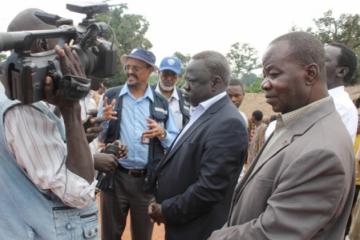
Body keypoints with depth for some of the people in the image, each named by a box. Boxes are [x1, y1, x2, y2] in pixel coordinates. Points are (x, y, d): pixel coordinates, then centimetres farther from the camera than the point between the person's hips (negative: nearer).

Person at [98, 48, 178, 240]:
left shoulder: (161, 103, 4)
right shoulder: (111, 96, 2)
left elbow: (175, 142, 6)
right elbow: (98, 136, 2)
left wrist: (162, 134, -14)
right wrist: (104, 120, -18)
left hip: (147, 180, 1)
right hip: (114, 177, 0)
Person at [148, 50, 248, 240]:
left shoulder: (228, 123, -23)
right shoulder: (201, 114, 8)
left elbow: (209, 189, -26)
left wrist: (166, 211, -14)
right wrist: (162, 204, 3)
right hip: (180, 225, 8)